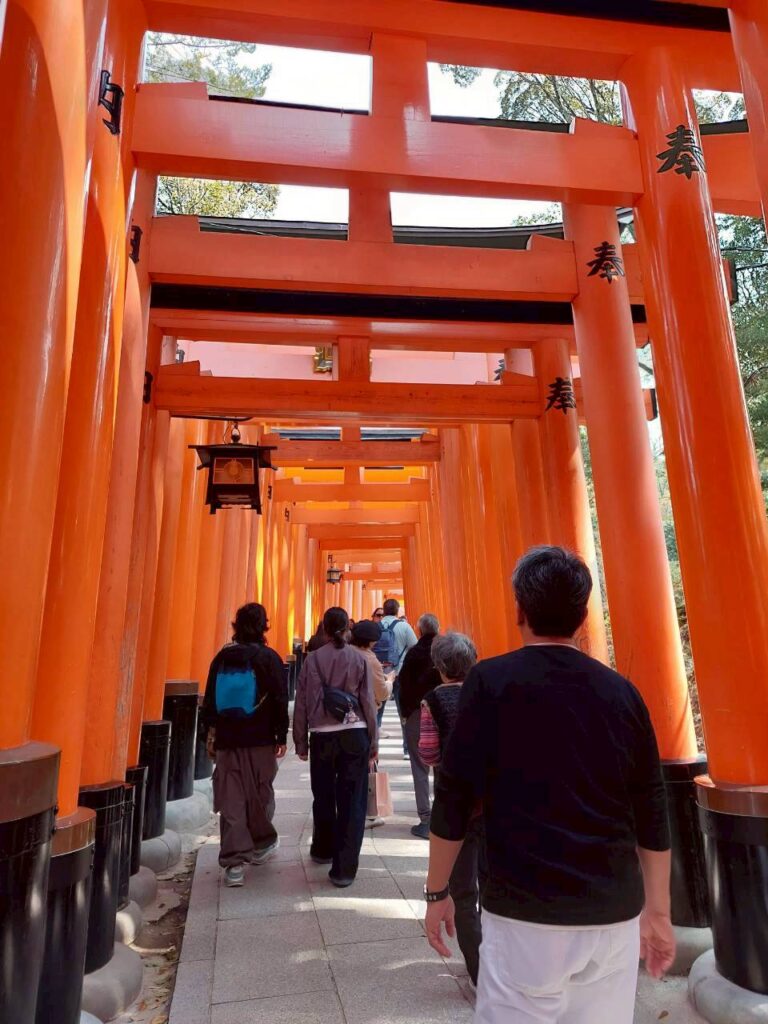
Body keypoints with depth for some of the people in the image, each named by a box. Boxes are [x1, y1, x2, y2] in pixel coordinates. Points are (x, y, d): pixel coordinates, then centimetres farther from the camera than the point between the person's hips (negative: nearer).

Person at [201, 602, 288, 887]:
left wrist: (212, 730, 19)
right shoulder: (269, 658, -8)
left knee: (231, 800, 7)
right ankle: (261, 844, 34)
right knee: (260, 794, 16)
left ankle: (234, 862, 6)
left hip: (227, 739, 2)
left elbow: (209, 698, 9)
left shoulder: (222, 657, 2)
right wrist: (281, 736, 1)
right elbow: (280, 701, -8)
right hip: (260, 740, -2)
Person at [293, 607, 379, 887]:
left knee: (324, 797, 19)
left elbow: (301, 702, 1)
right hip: (354, 735, -1)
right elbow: (368, 701, -1)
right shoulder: (358, 659, -2)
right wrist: (373, 742, 7)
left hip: (322, 736, 2)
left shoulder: (312, 659, 0)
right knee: (351, 801, 5)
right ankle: (344, 868, 6)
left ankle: (323, 850, 39)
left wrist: (301, 742, 10)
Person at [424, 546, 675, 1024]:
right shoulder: (621, 691, 1)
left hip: (526, 912, -4)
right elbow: (652, 812, 6)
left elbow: (455, 797, -9)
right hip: (616, 913, 4)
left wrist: (437, 891, 3)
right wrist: (657, 912, 16)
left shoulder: (491, 681, -10)